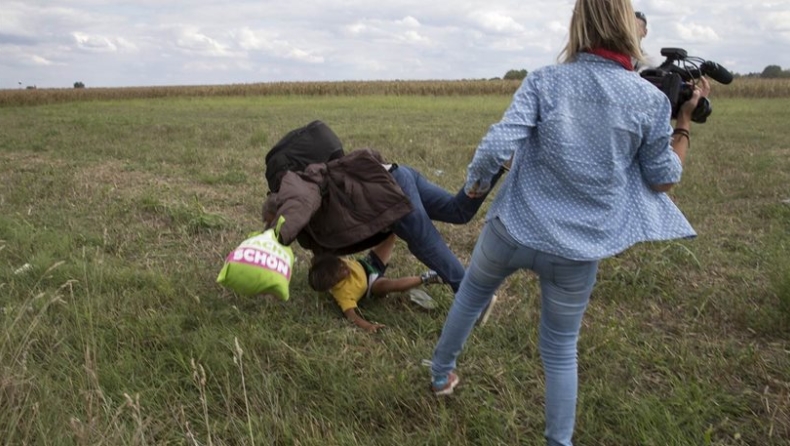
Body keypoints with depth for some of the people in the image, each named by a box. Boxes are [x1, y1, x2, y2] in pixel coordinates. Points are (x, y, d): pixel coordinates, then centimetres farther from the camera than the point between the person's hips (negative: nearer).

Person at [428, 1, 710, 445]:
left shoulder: (544, 80, -8)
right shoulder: (651, 99, -5)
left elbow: (497, 146, -19)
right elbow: (663, 180, 4)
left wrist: (475, 180, 2)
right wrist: (685, 119, 15)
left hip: (513, 229, 1)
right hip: (578, 251, 0)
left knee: (470, 297, 29)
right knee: (561, 350, 18)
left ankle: (442, 374, 49)